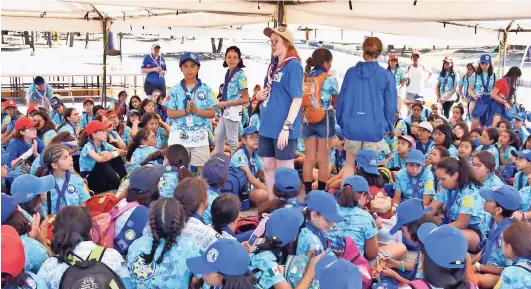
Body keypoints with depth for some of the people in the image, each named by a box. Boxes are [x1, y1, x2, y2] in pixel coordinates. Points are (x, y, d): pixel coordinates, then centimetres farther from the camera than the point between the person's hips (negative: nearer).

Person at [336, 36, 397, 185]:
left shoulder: (351, 72, -1)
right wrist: (387, 127, 10)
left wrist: (341, 121, 15)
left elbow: (341, 99, 3)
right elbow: (391, 105, -4)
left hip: (352, 125, 2)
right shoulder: (386, 75, -7)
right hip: (374, 127, -1)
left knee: (349, 163, 17)